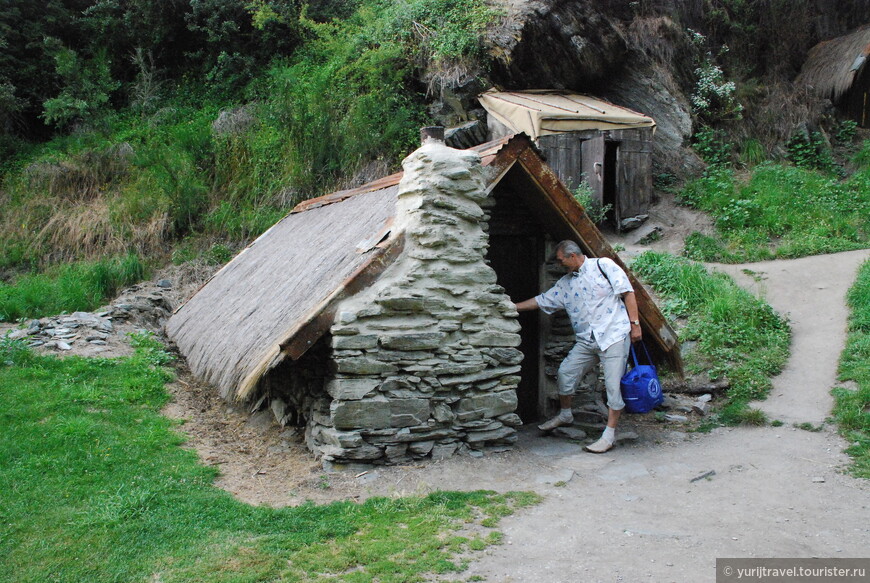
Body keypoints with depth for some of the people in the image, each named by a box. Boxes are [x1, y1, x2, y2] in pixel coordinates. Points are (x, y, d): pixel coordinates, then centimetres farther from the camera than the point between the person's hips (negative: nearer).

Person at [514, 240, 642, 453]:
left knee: (613, 383, -6)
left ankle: (610, 434, 0)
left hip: (614, 334, -6)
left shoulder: (603, 266, -3)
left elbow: (627, 292, -5)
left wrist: (635, 323, -10)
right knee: (565, 372, 5)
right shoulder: (565, 283, 14)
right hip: (586, 340, 6)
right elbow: (540, 301, 18)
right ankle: (565, 414, 28)